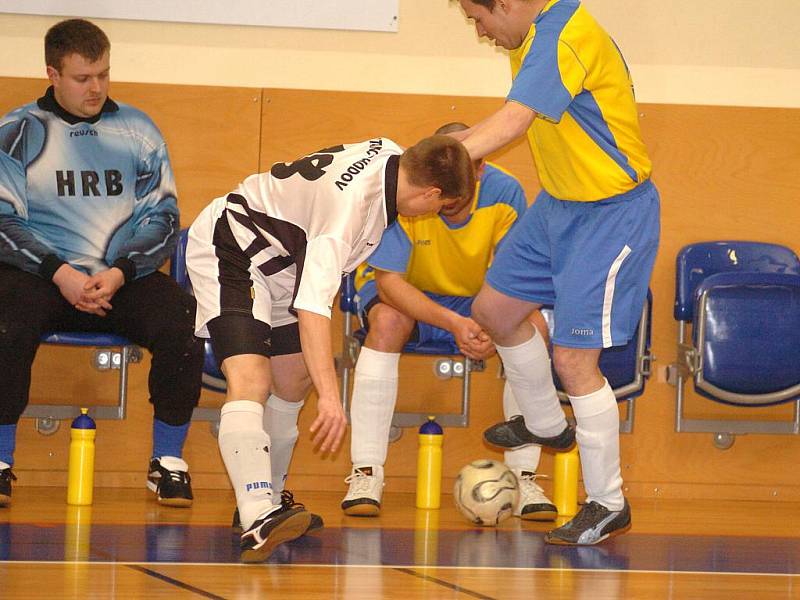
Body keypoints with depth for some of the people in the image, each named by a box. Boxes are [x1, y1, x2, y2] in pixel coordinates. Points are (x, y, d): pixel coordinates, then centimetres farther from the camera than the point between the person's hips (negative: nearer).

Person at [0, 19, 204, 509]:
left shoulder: (137, 130, 11)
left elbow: (163, 217, 7)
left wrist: (119, 274, -11)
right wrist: (61, 274, -16)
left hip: (125, 277, 2)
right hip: (41, 275, -2)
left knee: (183, 323, -27)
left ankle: (169, 460, -10)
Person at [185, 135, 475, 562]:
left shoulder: (390, 155, -8)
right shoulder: (351, 203, -34)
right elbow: (312, 303, -41)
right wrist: (330, 396, -45)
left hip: (279, 262, 11)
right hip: (228, 251, -11)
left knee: (293, 379, 19)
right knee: (250, 379, -27)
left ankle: (264, 501, 33)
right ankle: (257, 521, -43)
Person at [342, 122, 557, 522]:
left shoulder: (504, 193, -21)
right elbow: (388, 280, -30)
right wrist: (453, 323, -44)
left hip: (475, 299, 2)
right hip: (406, 294, -2)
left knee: (533, 327, -26)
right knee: (388, 321, -36)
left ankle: (523, 477, -18)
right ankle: (365, 474, -30)